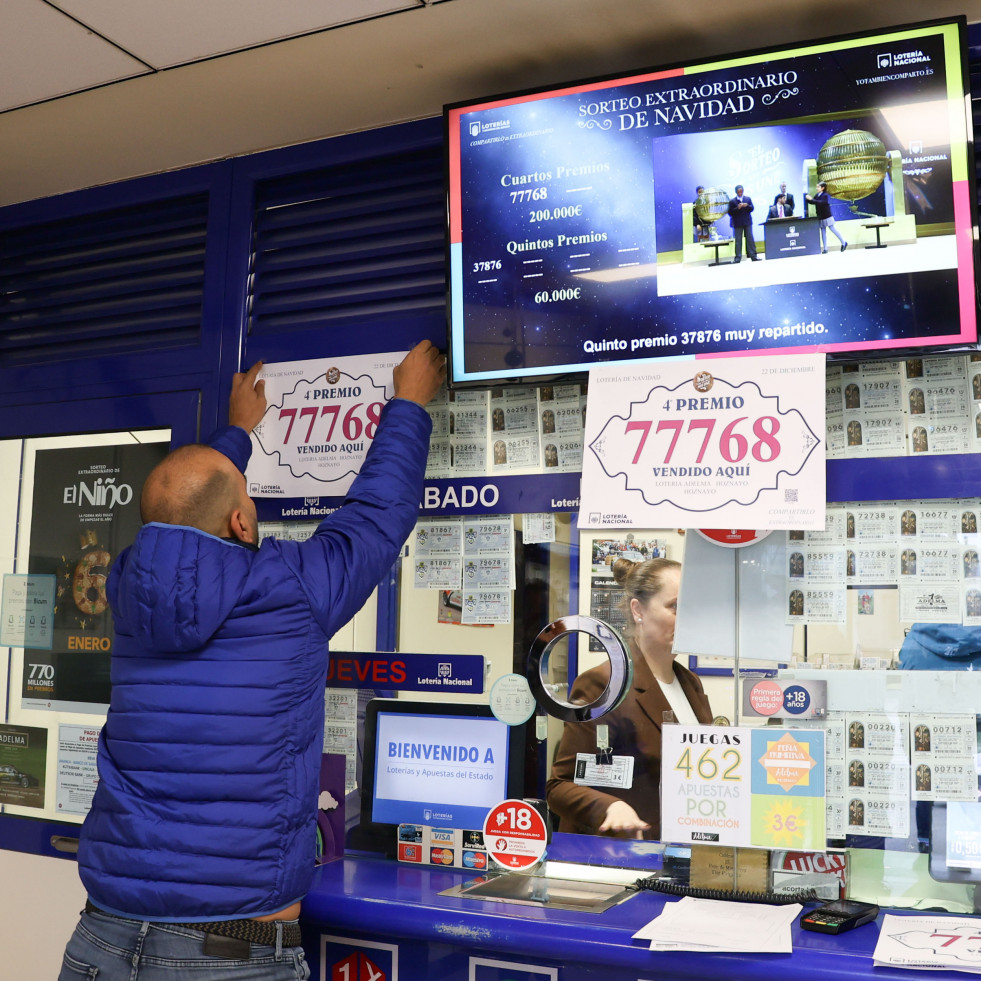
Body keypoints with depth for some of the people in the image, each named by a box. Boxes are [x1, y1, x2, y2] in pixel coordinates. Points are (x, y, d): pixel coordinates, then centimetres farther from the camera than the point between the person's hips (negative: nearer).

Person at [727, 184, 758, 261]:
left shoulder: (748, 198, 9)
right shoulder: (732, 201, 0)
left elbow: (751, 209, 4)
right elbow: (730, 212, -6)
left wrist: (747, 206, -16)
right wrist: (737, 208, -19)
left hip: (747, 222, 2)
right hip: (737, 223, -2)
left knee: (750, 239, 3)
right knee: (738, 240, -1)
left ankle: (753, 256, 7)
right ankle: (738, 257, 3)